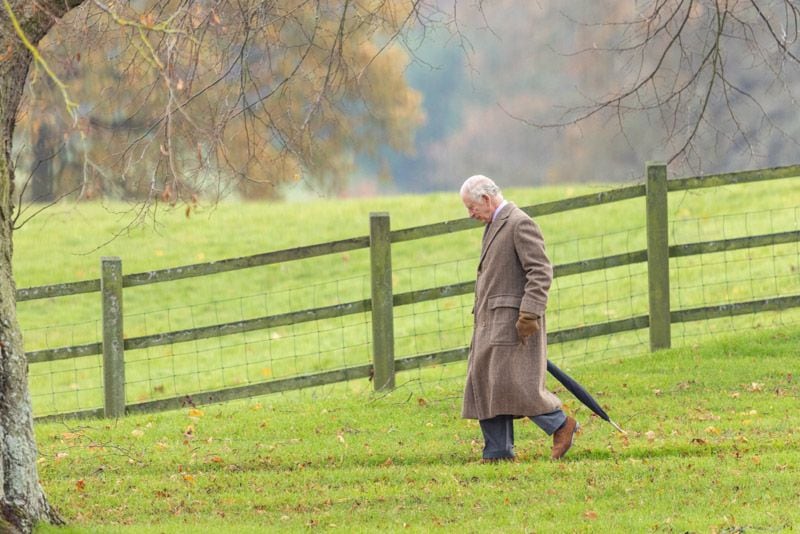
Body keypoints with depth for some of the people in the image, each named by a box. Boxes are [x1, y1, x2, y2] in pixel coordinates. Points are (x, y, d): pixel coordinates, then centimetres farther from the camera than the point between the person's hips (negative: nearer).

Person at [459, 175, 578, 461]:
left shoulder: (520, 224, -10)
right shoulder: (494, 226, 20)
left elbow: (541, 271, -17)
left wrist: (529, 314, -23)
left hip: (513, 320, -10)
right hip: (491, 322, 10)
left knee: (511, 382, -15)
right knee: (484, 384, 5)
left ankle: (561, 425, -3)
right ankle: (497, 452, 6)